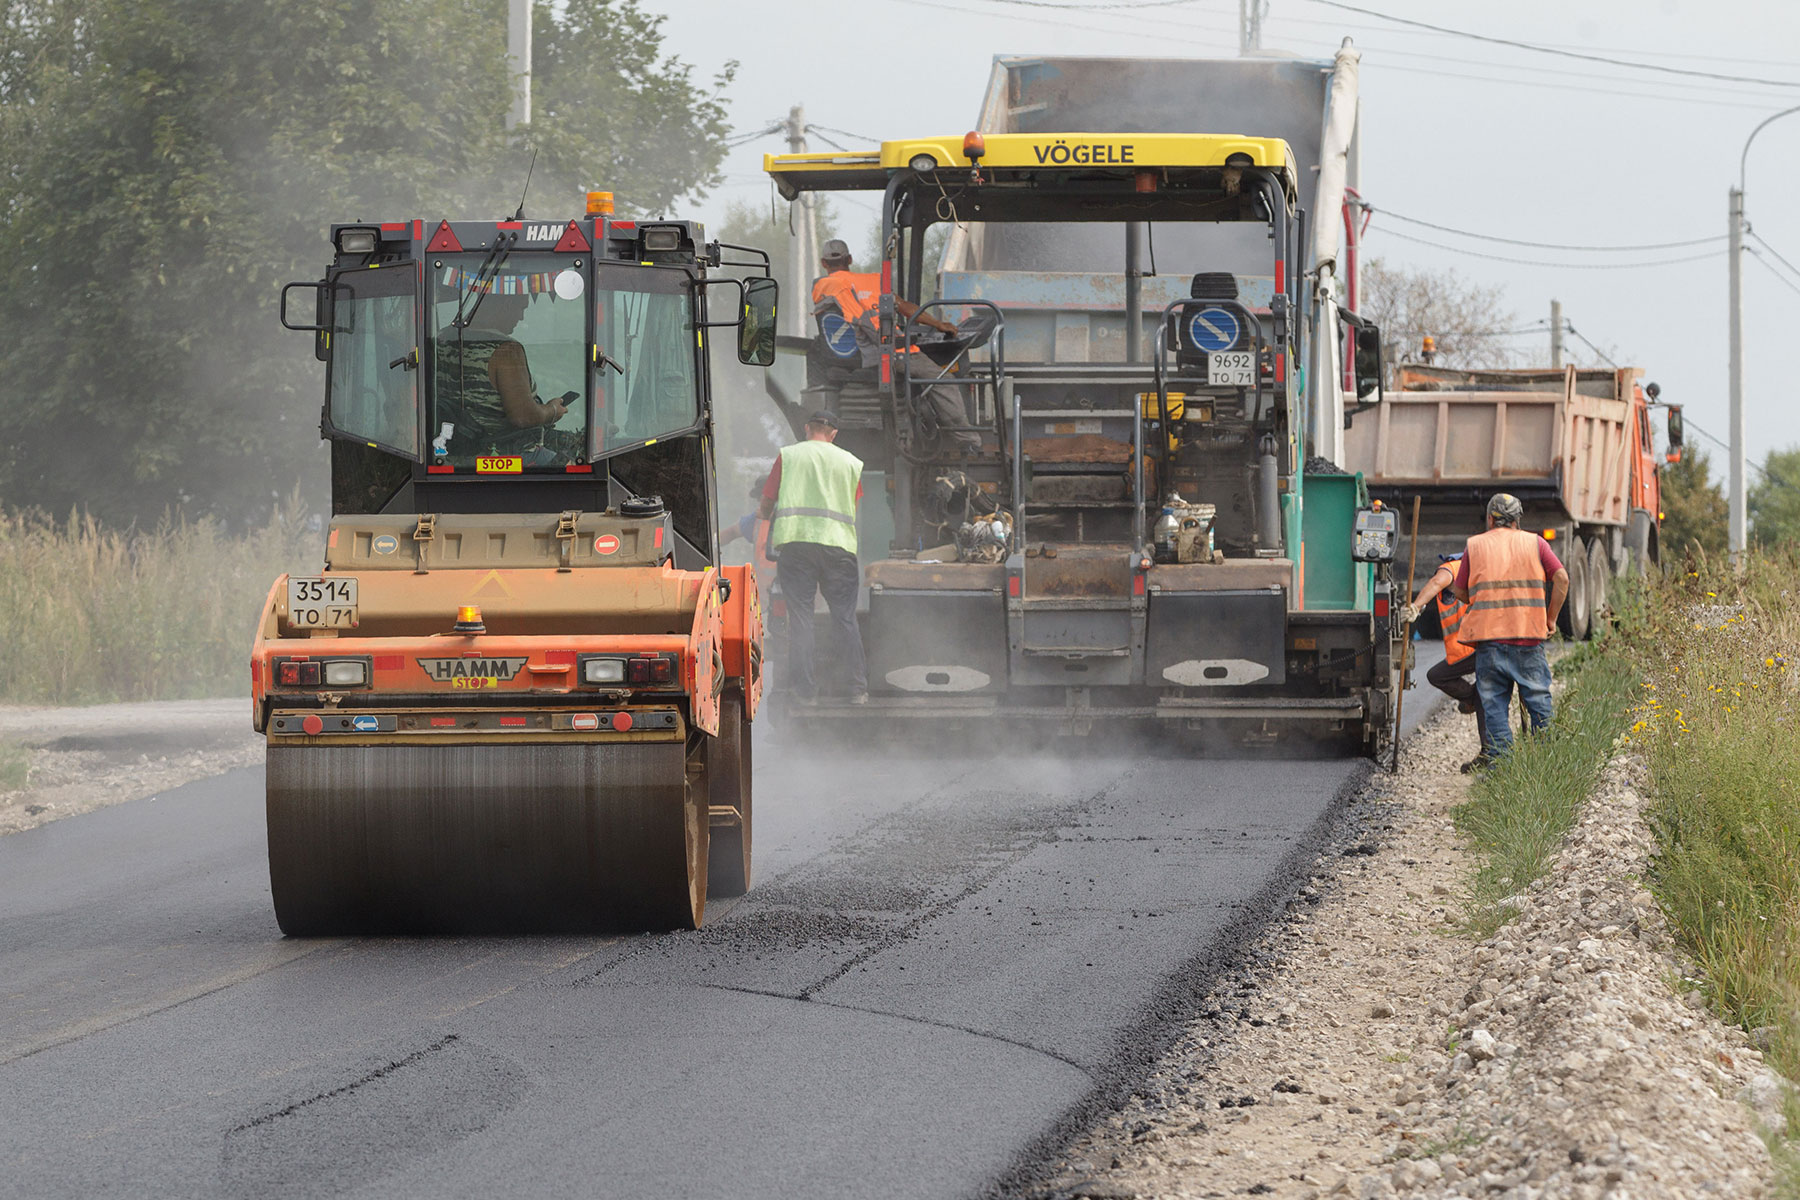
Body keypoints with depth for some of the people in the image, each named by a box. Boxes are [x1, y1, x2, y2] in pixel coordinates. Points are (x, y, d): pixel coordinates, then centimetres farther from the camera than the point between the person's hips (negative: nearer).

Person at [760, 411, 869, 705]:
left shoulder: (788, 455, 10)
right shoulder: (852, 462, 15)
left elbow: (766, 505, 12)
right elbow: (861, 511, 18)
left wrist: (764, 514, 35)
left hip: (794, 538, -1)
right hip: (839, 543, 1)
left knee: (799, 616, 0)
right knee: (846, 617, 6)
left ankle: (806, 691, -5)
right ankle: (858, 688, 3)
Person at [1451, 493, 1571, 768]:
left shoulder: (1474, 546, 9)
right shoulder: (1535, 544, 8)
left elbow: (1461, 592, 12)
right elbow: (1561, 579, 0)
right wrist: (1551, 619, 9)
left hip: (1488, 635, 0)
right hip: (1529, 633, 0)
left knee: (1494, 703, 3)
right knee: (1538, 698, 7)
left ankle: (1500, 758, -3)